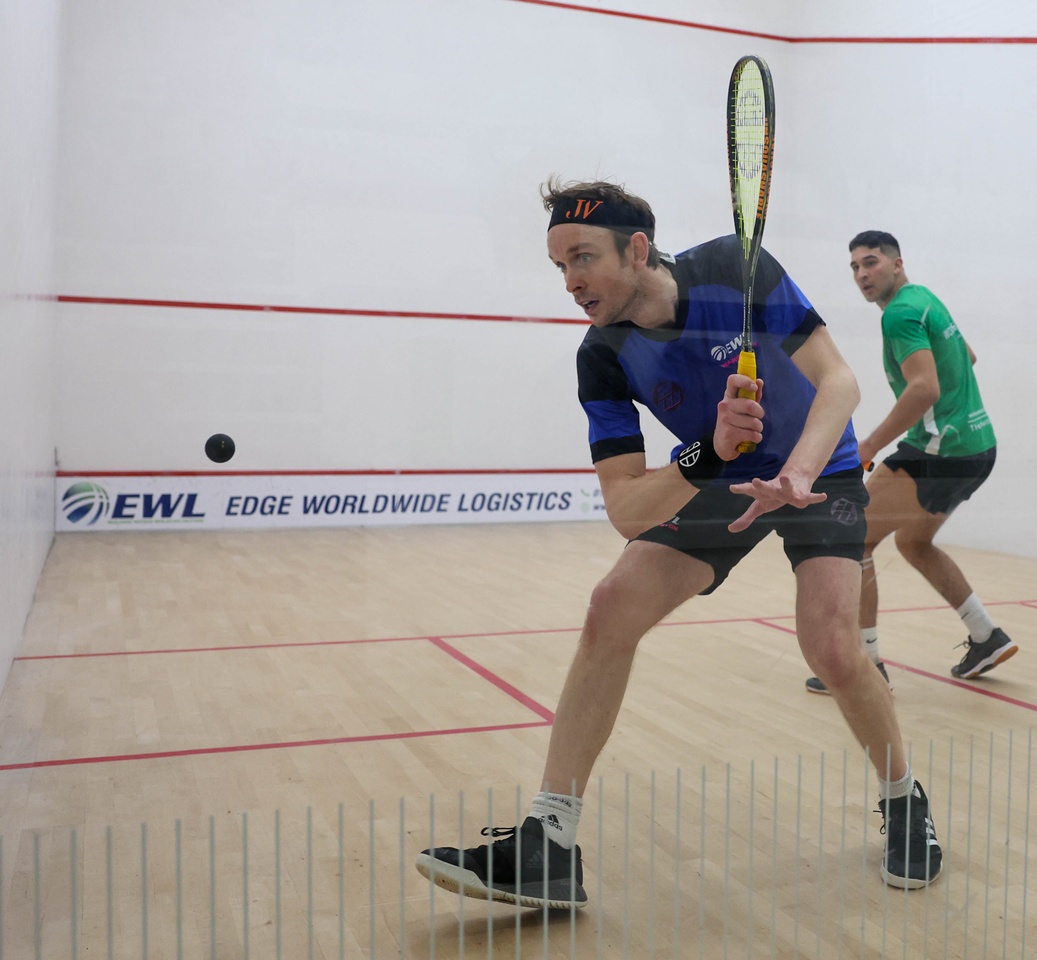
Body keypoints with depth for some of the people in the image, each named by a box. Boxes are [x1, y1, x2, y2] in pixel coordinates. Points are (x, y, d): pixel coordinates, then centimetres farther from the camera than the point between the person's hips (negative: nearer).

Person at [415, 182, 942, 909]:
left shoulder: (738, 269, -23)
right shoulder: (604, 358, -17)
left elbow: (838, 379, -23)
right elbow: (626, 510, -22)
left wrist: (796, 473, -41)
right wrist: (707, 454, -40)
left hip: (819, 471, -2)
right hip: (711, 481, 3)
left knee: (831, 645, -23)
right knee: (611, 610, -15)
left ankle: (905, 801, 12)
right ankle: (547, 851, -9)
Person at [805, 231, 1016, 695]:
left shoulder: (901, 312, -15)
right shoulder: (925, 298, 15)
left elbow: (925, 389, -28)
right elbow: (966, 357, 30)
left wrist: (869, 445, -26)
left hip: (941, 452, -10)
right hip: (976, 445, 10)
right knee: (912, 540, 26)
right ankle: (987, 638, 29)